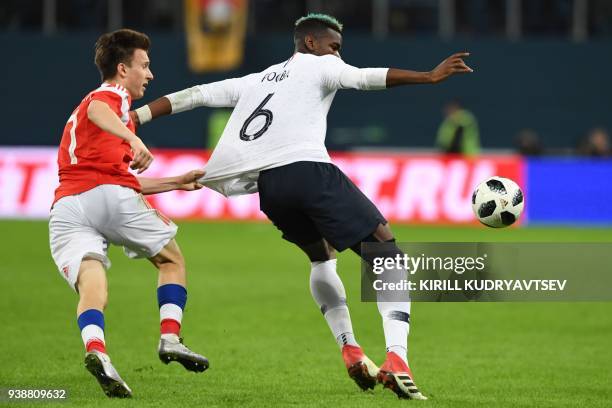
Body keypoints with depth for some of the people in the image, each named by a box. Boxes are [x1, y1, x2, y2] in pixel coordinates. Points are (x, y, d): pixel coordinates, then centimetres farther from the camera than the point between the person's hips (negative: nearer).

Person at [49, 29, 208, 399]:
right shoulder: (112, 96, 10)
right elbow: (96, 111, -19)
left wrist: (176, 183, 47)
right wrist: (134, 139, -36)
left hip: (65, 209, 6)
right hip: (107, 196, -6)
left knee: (92, 291, -11)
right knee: (172, 259, 15)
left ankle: (95, 349, -41)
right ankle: (171, 338, -1)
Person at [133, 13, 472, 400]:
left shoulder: (255, 81, 32)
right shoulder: (319, 66, 15)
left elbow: (193, 96, 33)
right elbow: (365, 77, -4)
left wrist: (134, 117, 39)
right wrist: (429, 77, -13)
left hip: (266, 183, 6)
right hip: (307, 168, -6)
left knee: (321, 257, 31)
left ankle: (351, 354, 19)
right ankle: (397, 360, -21)